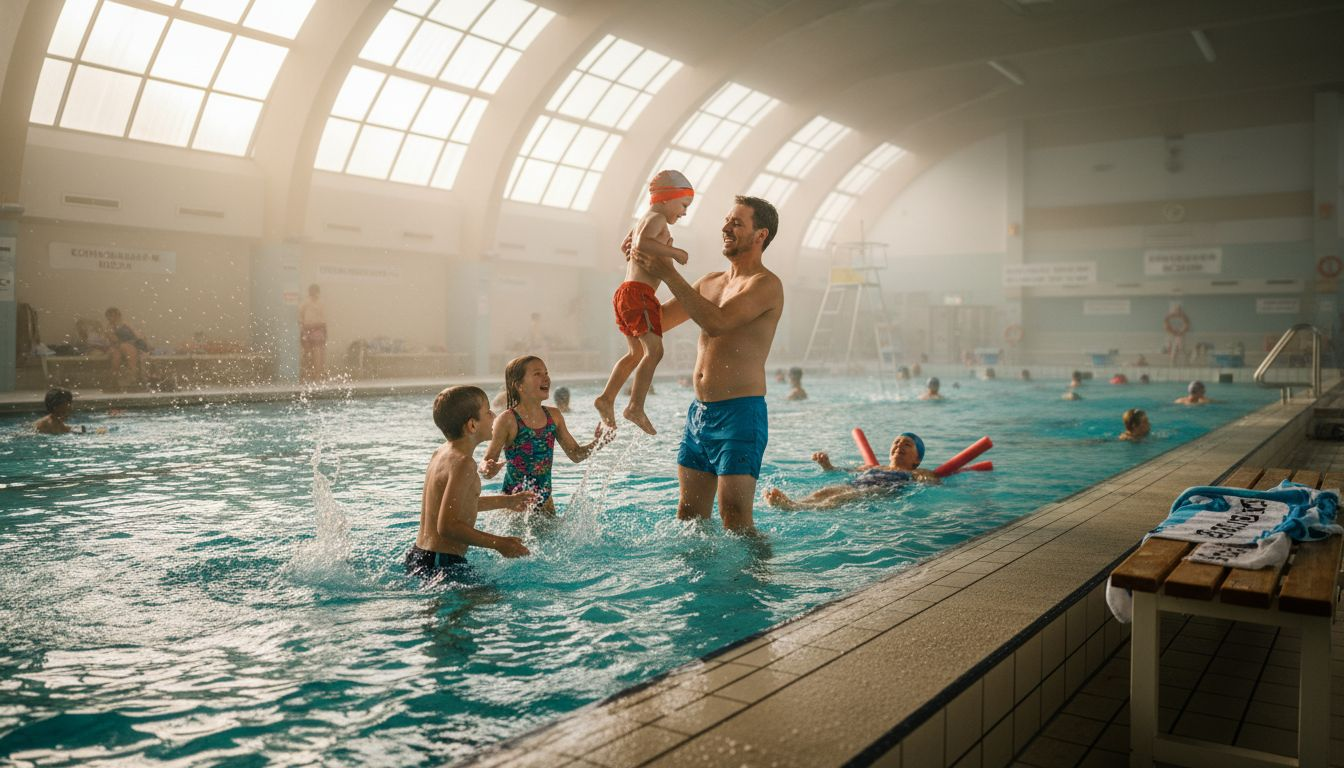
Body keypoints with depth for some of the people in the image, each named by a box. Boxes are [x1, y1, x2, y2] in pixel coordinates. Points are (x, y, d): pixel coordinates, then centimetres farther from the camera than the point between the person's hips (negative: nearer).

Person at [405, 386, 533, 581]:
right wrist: (499, 544, -18)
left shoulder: (441, 453, 12)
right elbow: (447, 526, -25)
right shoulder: (463, 463, -18)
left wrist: (507, 501, 34)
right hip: (441, 564, -10)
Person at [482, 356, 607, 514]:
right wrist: (488, 469, -38)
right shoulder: (508, 420, -14)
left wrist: (596, 443, -8)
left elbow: (576, 454, 11)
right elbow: (487, 462, -15)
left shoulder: (554, 416, 2)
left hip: (545, 501, 5)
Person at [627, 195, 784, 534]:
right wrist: (641, 268, 9)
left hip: (740, 413, -8)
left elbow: (716, 322, -24)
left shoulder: (766, 284, -8)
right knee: (689, 516, 11)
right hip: (699, 412, 8)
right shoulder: (710, 282, 17)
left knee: (736, 521, -11)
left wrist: (669, 273, -19)